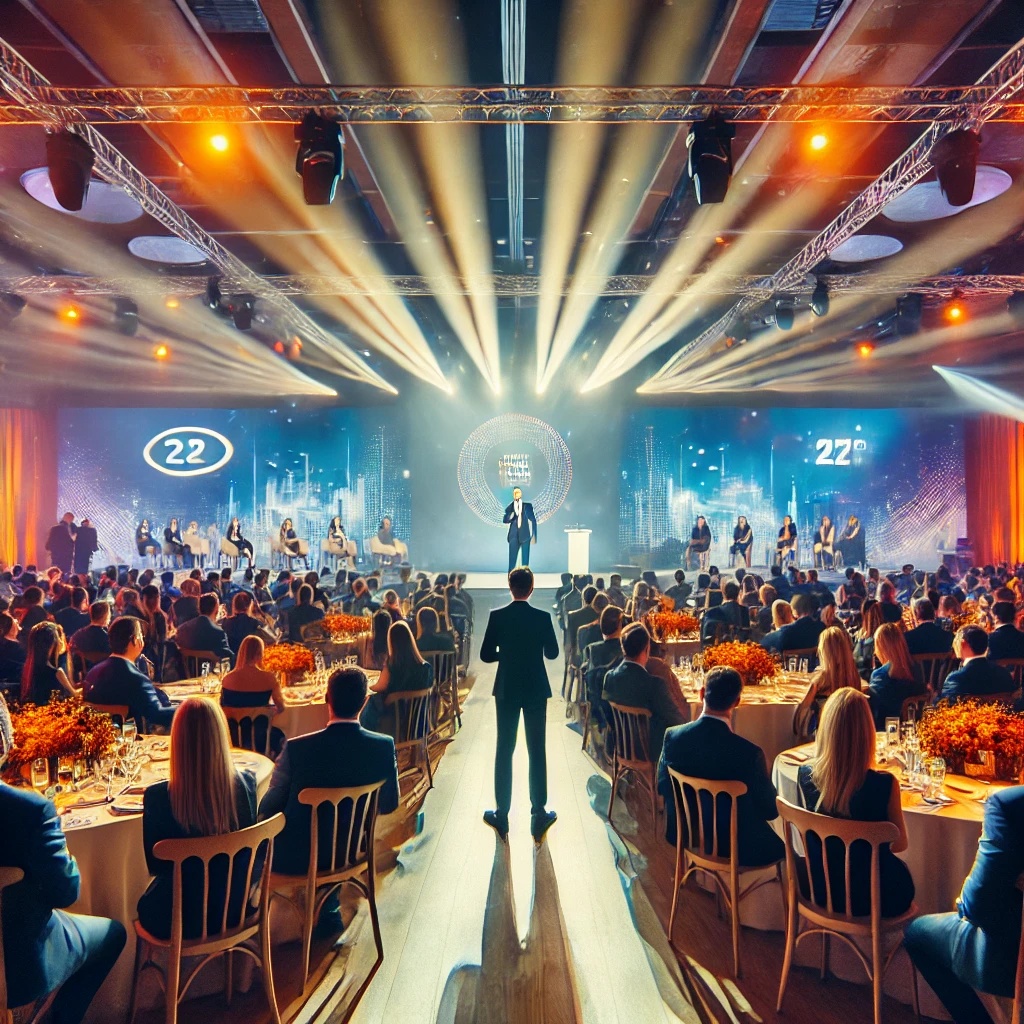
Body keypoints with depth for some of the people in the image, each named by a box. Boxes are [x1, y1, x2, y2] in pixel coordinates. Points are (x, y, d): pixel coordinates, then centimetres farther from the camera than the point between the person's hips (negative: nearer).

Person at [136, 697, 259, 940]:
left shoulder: (158, 797, -25)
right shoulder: (246, 784, -17)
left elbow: (155, 865, -7)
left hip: (181, 919, -3)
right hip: (235, 908, 3)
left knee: (145, 905, 30)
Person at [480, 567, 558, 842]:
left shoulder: (497, 616, -9)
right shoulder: (542, 617, -10)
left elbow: (486, 655, -7)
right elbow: (552, 653, -1)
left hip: (507, 690, 1)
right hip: (536, 690, 0)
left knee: (504, 750, 10)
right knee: (537, 751, 8)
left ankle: (502, 815, 16)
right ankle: (539, 814, 13)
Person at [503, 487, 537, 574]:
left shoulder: (527, 505, 7)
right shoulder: (510, 507, 9)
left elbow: (533, 520, 7)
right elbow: (504, 520, -3)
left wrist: (533, 535, 2)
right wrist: (513, 514, -21)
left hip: (525, 535, 0)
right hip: (514, 536, 0)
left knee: (525, 559, 1)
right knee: (512, 558, -4)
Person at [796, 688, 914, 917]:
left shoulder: (804, 776, -19)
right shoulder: (884, 785, -28)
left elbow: (810, 838, -1)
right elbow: (900, 844, -8)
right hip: (872, 899, -2)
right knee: (902, 870, 33)